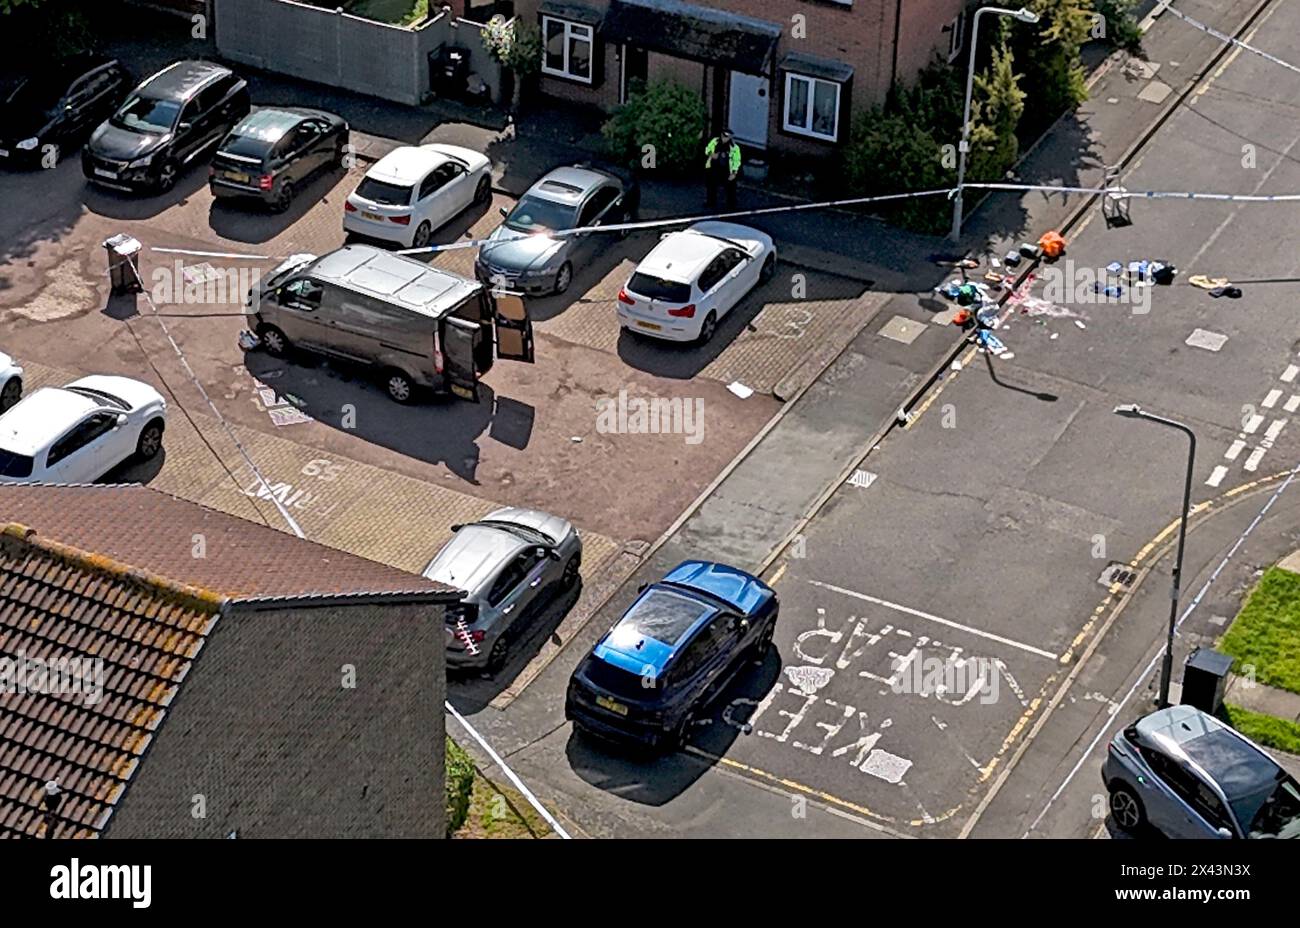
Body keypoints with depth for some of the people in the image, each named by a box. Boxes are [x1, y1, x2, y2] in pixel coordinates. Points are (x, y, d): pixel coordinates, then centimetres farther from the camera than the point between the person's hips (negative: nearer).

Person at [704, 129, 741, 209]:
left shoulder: (734, 147, -18)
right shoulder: (714, 141, -9)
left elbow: (736, 160, -10)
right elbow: (707, 149, 7)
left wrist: (734, 173, -14)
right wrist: (711, 154, -15)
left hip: (726, 171, -4)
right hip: (714, 168, 4)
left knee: (730, 189, 2)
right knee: (712, 186, 19)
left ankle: (731, 206, 17)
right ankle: (711, 202, 40)